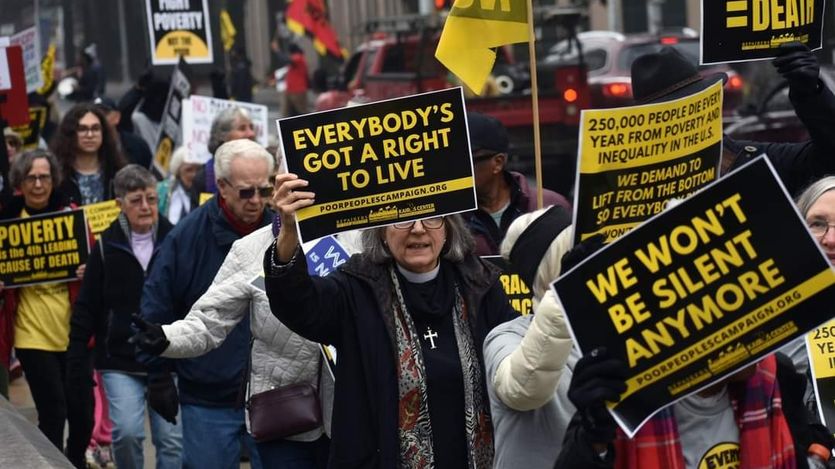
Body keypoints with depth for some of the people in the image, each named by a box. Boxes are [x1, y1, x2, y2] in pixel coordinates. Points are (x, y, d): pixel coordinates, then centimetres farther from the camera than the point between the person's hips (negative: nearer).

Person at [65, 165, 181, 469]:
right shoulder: (106, 247, 2)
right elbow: (86, 309, 5)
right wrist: (76, 362, 0)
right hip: (119, 361, 0)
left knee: (172, 439, -2)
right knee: (127, 432, -13)